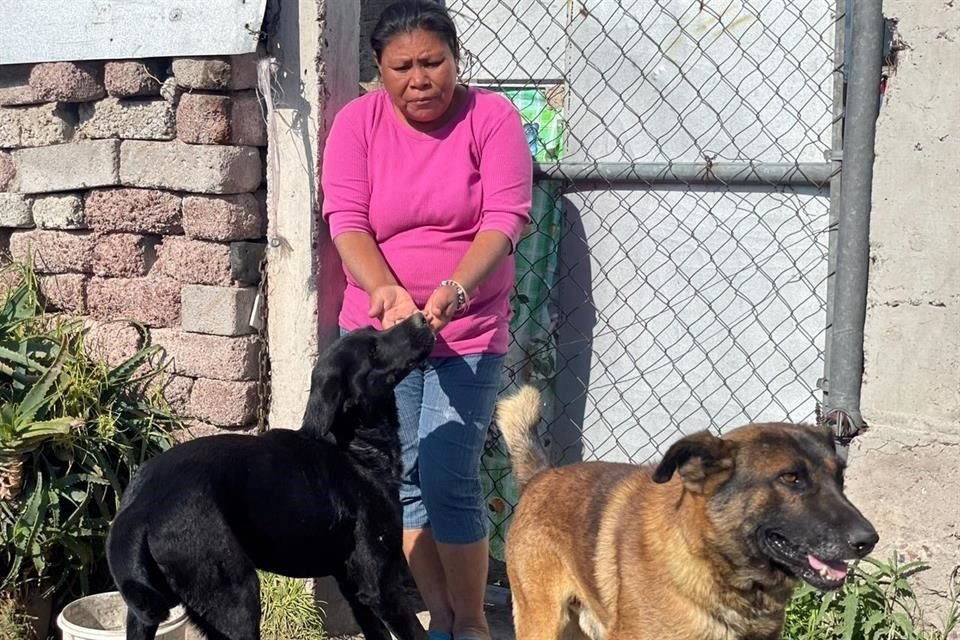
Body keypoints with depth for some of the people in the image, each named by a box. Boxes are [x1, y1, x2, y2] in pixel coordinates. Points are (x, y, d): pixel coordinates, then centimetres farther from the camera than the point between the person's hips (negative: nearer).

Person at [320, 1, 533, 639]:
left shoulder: (493, 116, -8)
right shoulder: (357, 122, -3)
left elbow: (505, 220, -16)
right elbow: (347, 225, -11)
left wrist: (452, 291, -33)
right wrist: (388, 292, -30)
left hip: (469, 331, -2)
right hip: (380, 329, 3)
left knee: (449, 482, -7)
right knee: (402, 480, 5)